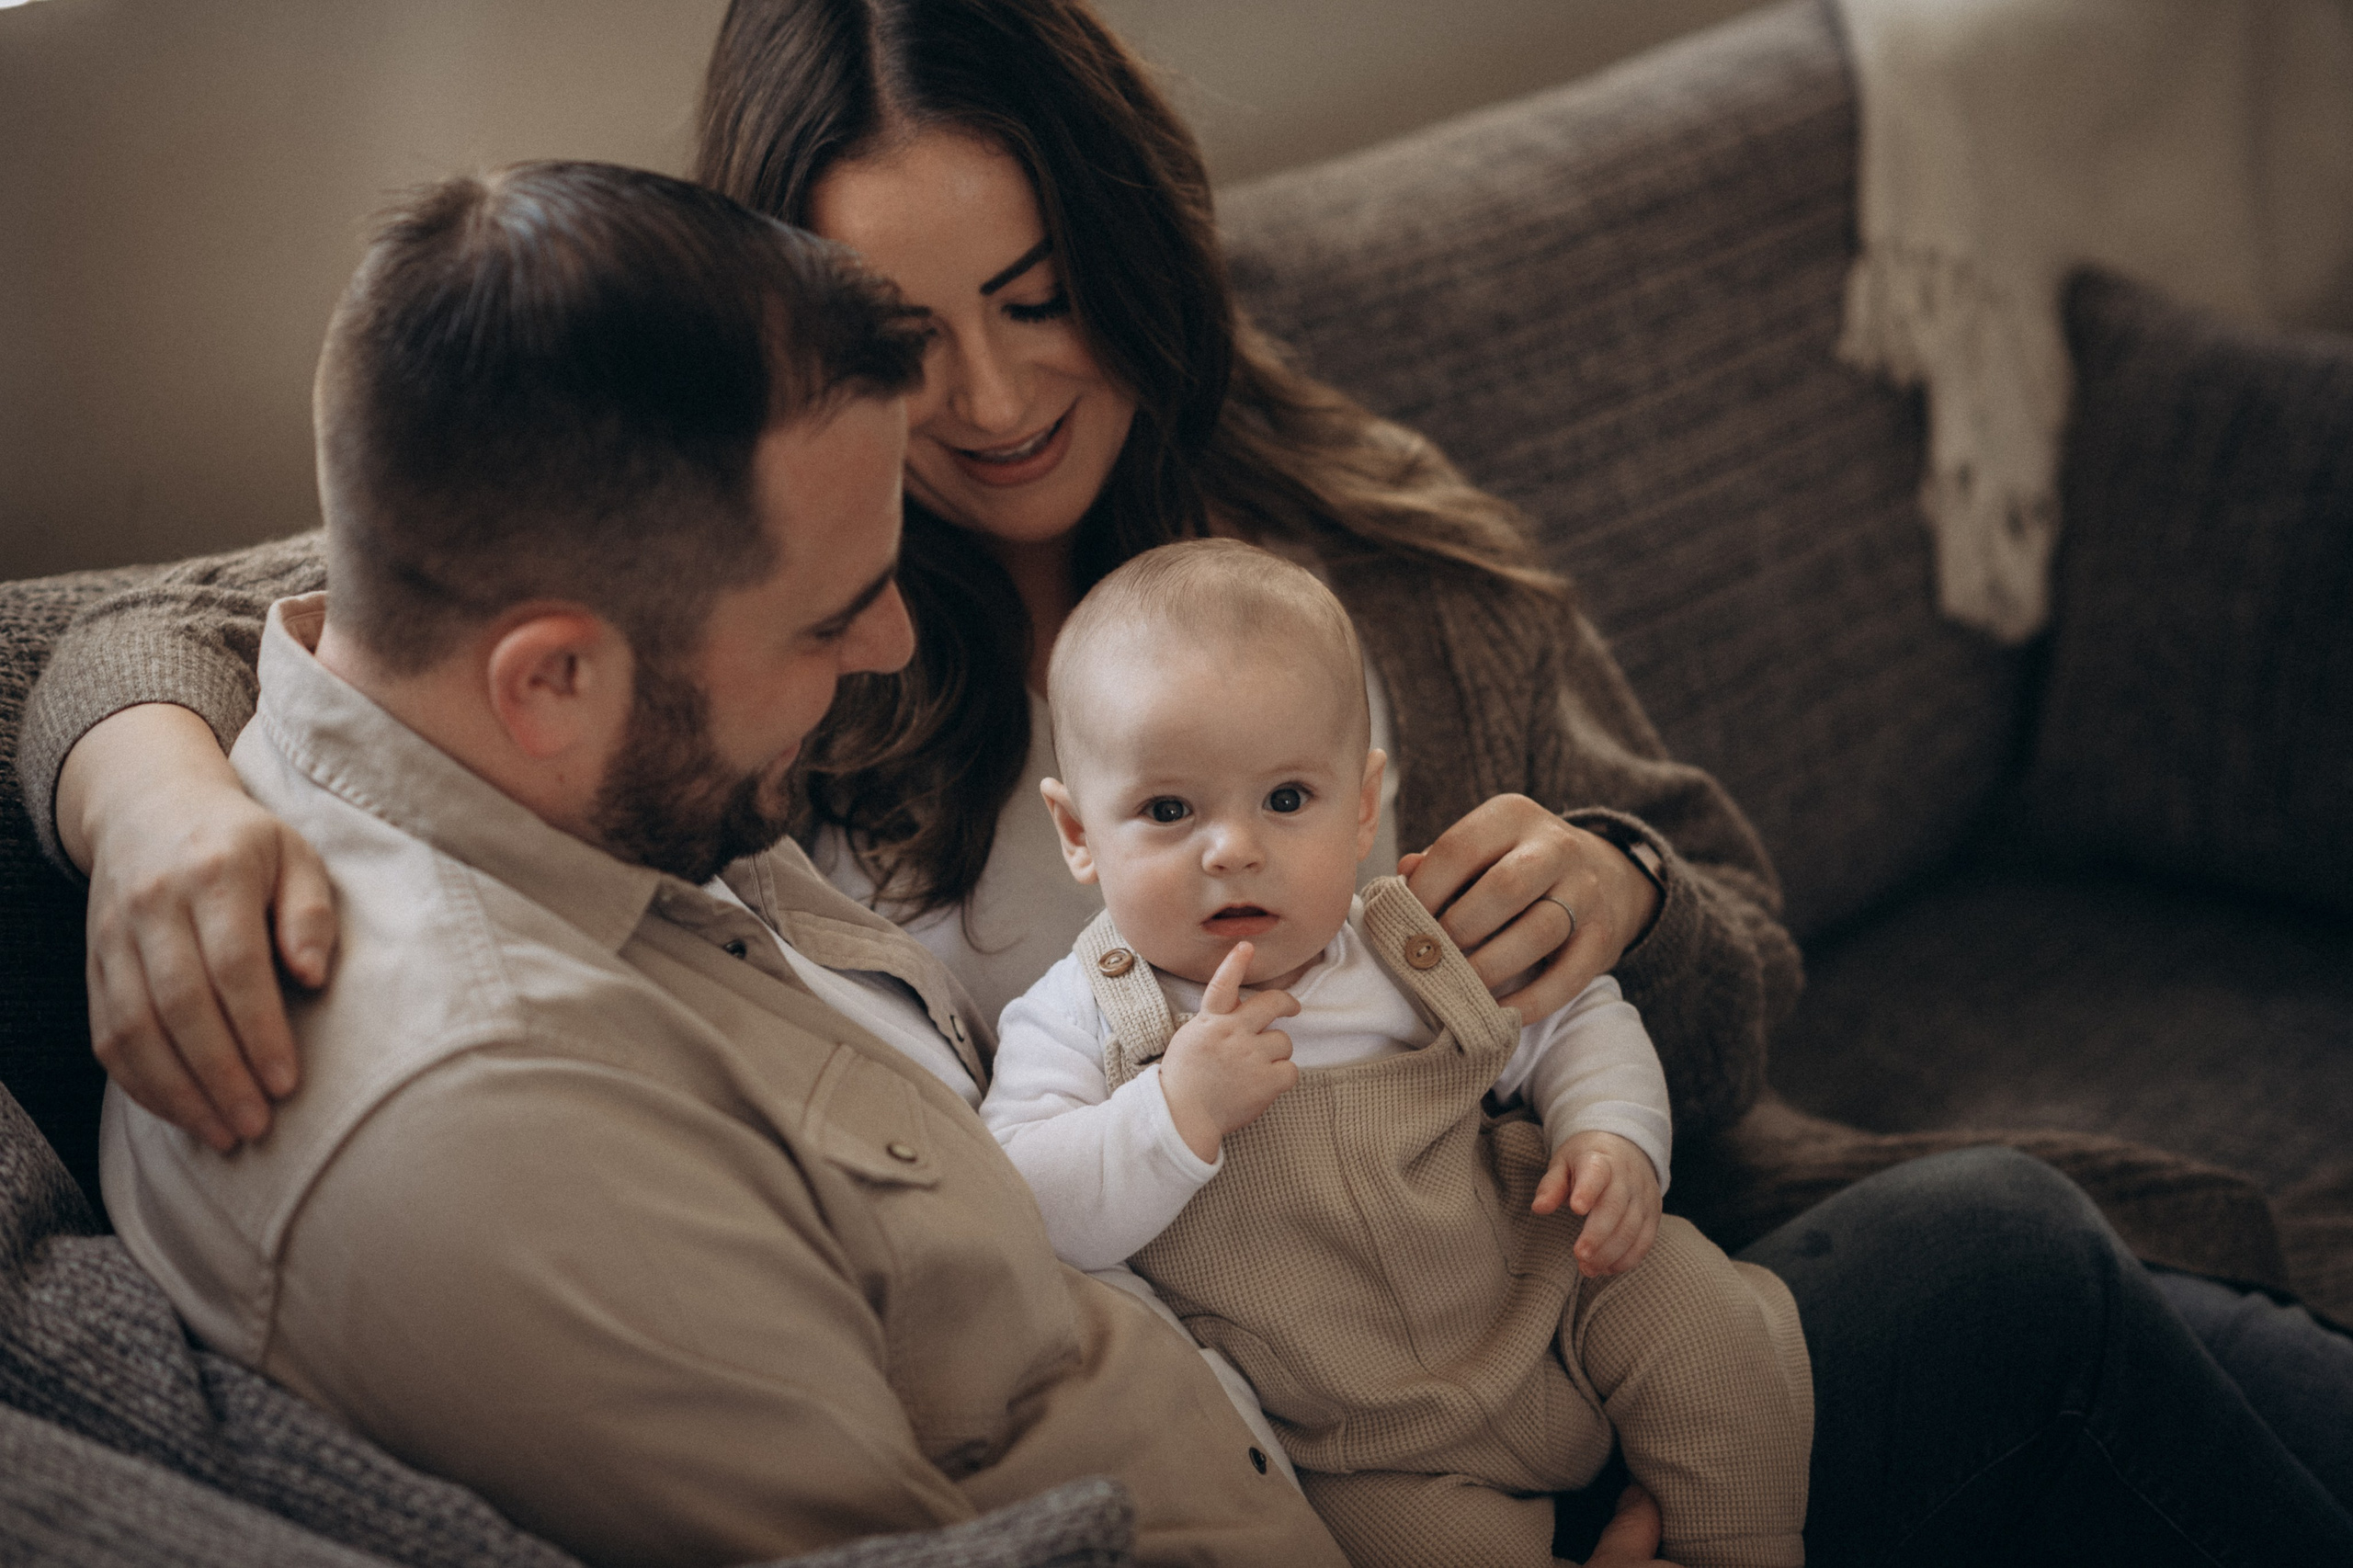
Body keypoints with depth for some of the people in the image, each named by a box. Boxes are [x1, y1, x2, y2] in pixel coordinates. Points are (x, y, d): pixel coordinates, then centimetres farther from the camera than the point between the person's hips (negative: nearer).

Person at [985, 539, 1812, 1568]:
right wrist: (1177, 1111, -32)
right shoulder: (1084, 1023, -11)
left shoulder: (1422, 951, 0)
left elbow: (1577, 1022, 15)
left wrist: (1613, 1137, -6)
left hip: (1542, 1314, 4)